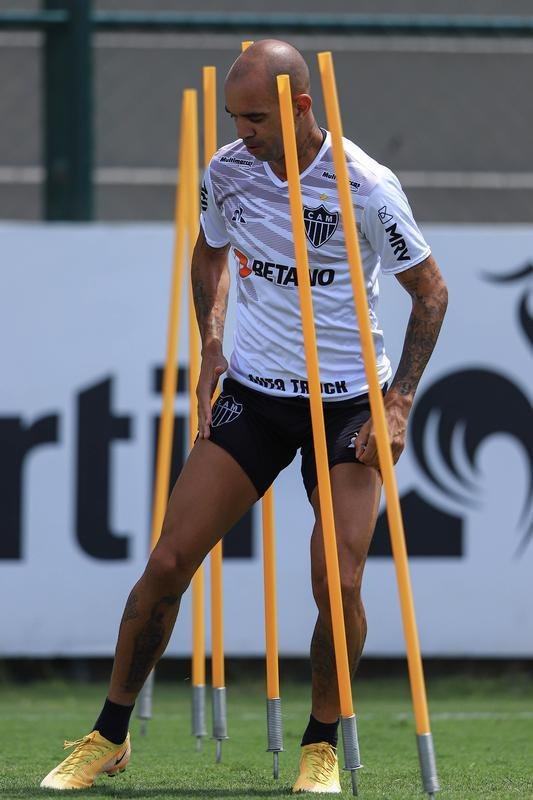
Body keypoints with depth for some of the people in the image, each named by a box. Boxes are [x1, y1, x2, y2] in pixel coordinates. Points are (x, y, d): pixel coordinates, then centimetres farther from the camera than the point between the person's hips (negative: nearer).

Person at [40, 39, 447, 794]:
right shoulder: (228, 172, -3)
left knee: (338, 583, -16)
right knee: (169, 562, -5)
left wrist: (398, 403, -10)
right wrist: (211, 347, 10)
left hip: (347, 401, -3)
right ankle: (109, 737, 9)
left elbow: (430, 292, -4)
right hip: (253, 392, 3)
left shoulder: (367, 188, -16)